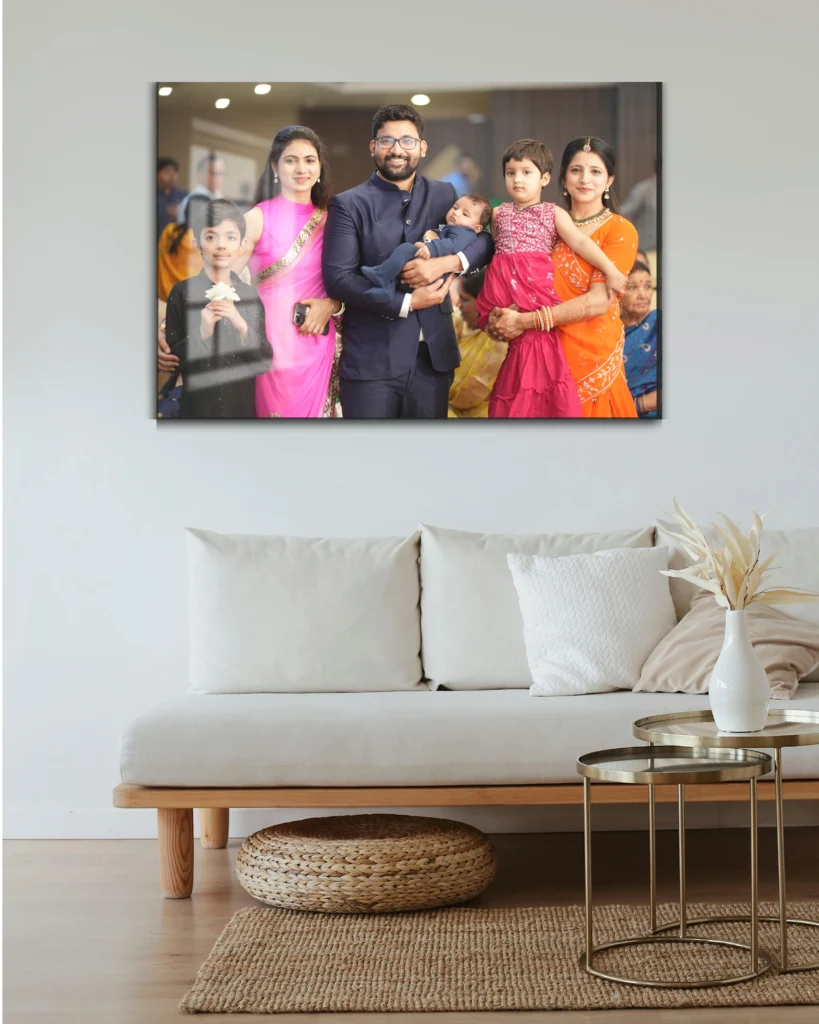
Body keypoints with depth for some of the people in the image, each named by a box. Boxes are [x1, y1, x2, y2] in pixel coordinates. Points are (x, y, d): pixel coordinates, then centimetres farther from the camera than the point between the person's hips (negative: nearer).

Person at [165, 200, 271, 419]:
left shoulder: (250, 295, 2)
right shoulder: (182, 292, -6)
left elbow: (265, 362, -1)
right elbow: (172, 360, -6)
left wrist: (242, 327, -15)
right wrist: (202, 333, -20)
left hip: (243, 406, 3)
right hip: (197, 407, -3)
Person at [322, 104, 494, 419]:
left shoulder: (443, 195, 9)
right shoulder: (348, 205, -2)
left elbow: (487, 239, 8)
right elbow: (337, 277, -9)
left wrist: (447, 262, -12)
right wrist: (407, 303, -14)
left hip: (433, 354, 3)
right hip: (371, 358, -3)